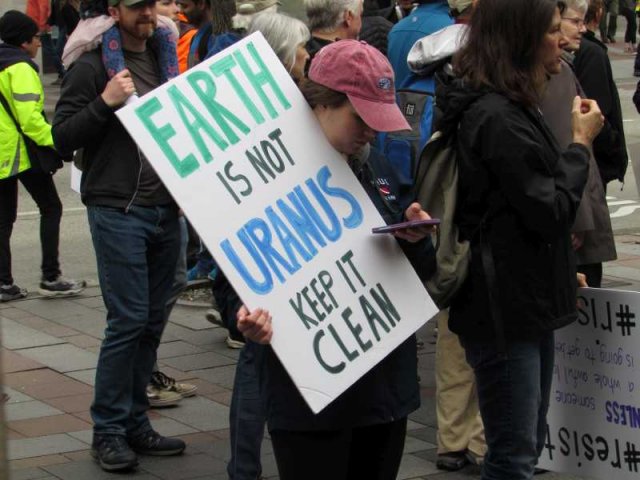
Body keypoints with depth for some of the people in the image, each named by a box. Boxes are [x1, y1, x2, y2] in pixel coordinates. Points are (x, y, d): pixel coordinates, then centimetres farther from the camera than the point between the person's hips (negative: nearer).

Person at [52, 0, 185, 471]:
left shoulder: (165, 60, 15)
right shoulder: (92, 66, -5)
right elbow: (63, 136, -9)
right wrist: (105, 102, -22)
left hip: (166, 211, 6)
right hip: (117, 211, -6)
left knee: (152, 320, 8)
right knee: (128, 319, -8)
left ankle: (135, 423, 18)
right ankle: (109, 430, 2)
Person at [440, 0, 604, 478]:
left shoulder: (513, 109, 14)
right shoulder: (496, 117, -19)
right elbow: (551, 211, -19)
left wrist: (562, 272, 19)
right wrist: (581, 143, -7)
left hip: (528, 300, 11)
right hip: (505, 308, -11)